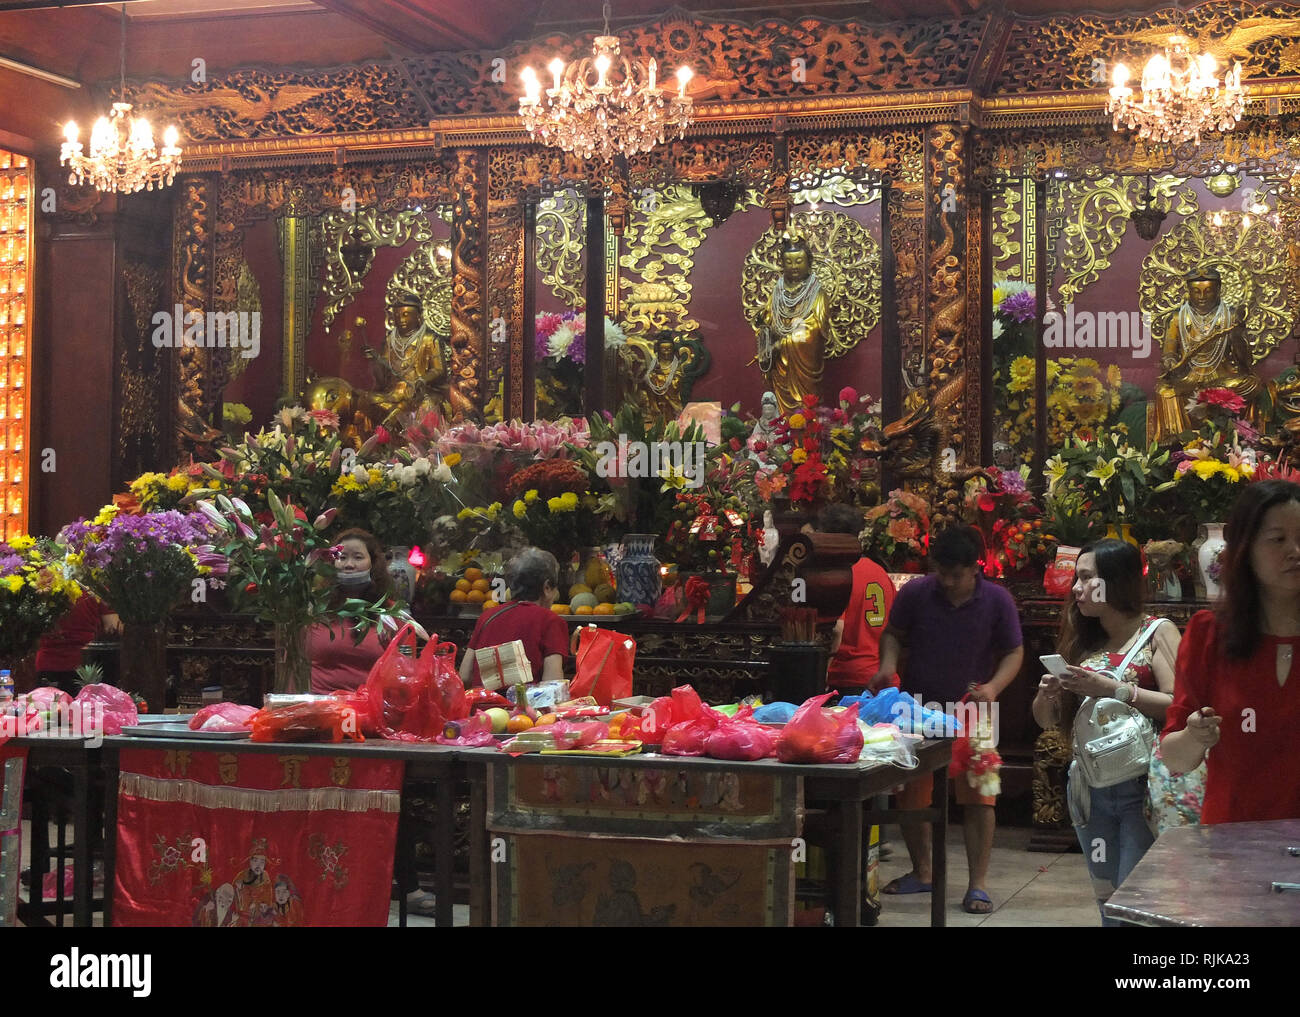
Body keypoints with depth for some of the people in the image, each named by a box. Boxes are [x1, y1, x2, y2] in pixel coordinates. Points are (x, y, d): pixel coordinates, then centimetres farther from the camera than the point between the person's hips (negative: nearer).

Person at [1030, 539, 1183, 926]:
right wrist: (1048, 694, -6)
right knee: (1107, 900, 11)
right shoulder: (1083, 640, 13)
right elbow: (1047, 719, 15)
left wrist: (1113, 689, -21)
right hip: (1089, 789, 6)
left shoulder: (1158, 633, -3)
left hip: (1141, 788, -6)